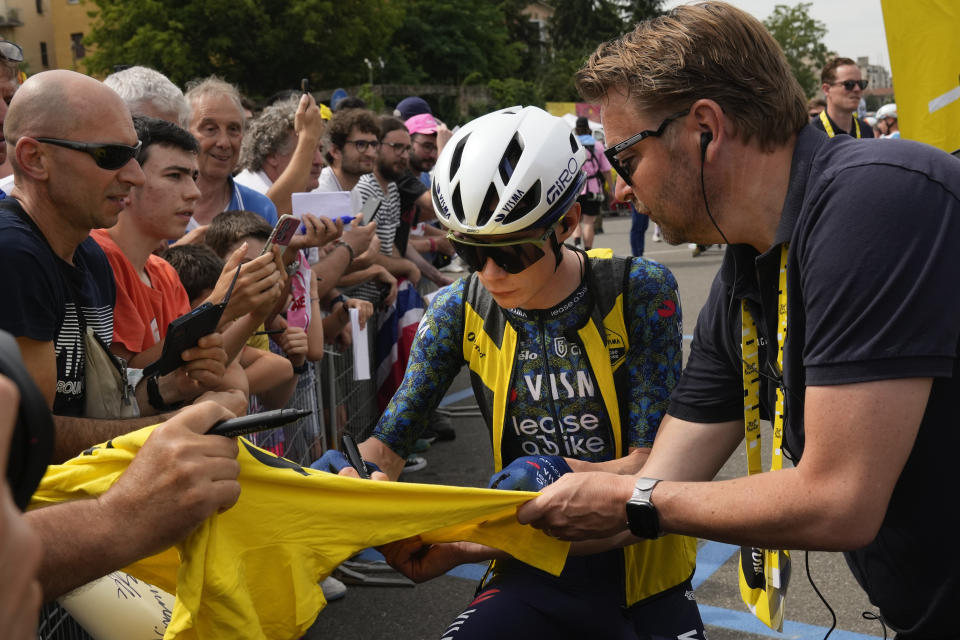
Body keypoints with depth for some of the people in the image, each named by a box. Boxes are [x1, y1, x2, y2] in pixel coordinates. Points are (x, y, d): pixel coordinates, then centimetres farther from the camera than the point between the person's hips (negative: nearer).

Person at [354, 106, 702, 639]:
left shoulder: (640, 292, -12)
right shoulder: (460, 311, -4)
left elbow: (652, 460, -17)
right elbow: (387, 444, -4)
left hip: (639, 563, -1)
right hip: (535, 576, 2)